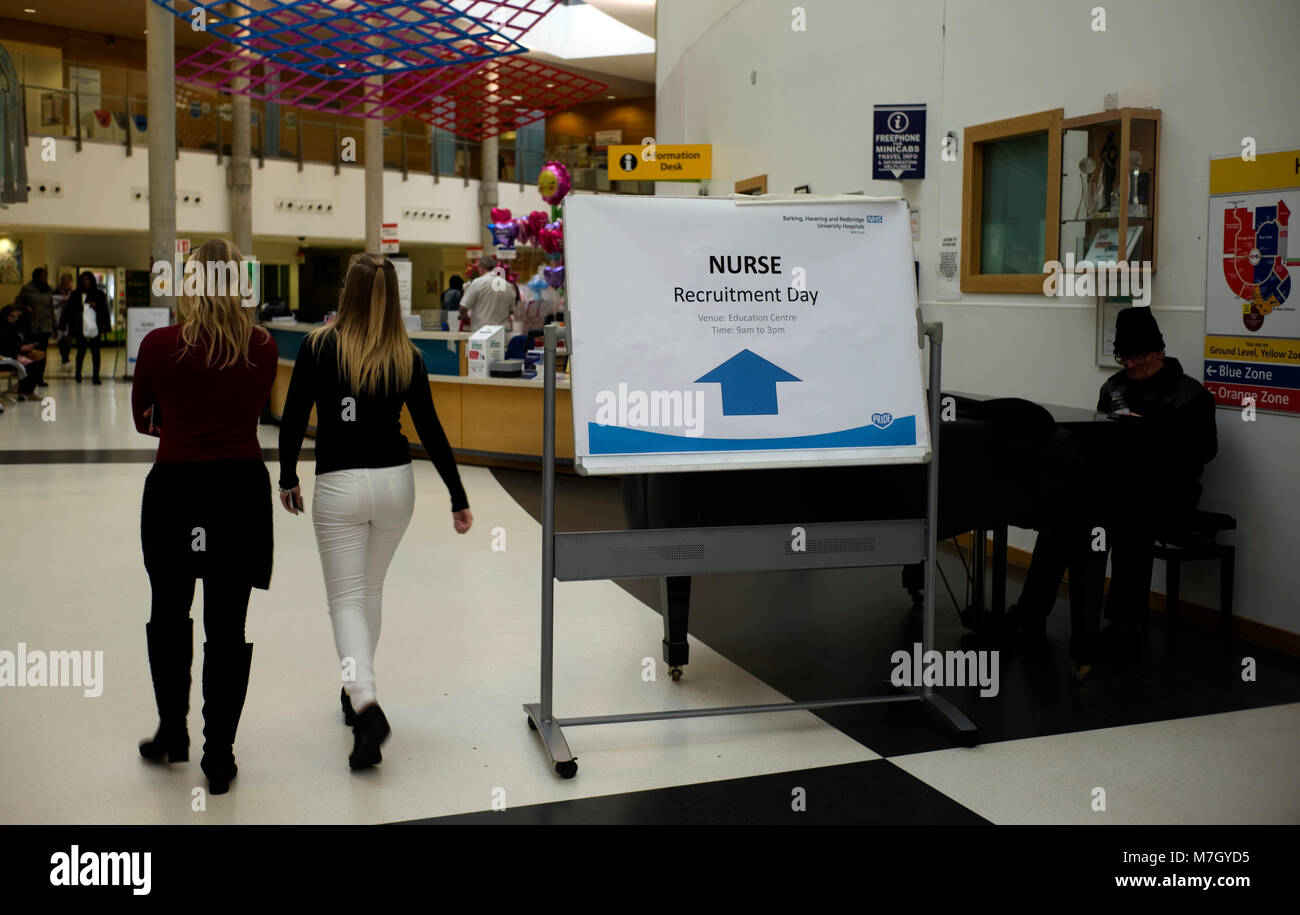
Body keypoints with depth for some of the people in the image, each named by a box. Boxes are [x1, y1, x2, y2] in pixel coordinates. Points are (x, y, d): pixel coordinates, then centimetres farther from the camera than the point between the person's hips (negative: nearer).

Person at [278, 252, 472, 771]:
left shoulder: (319, 346, -7)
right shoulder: (407, 357, -1)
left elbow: (293, 420, -5)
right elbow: (431, 432, 1)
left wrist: (287, 477, 10)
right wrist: (458, 498, 7)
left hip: (339, 486, -3)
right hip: (395, 481, 3)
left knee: (347, 598, 3)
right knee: (371, 590, 20)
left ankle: (365, 703, -16)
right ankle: (356, 691, 33)